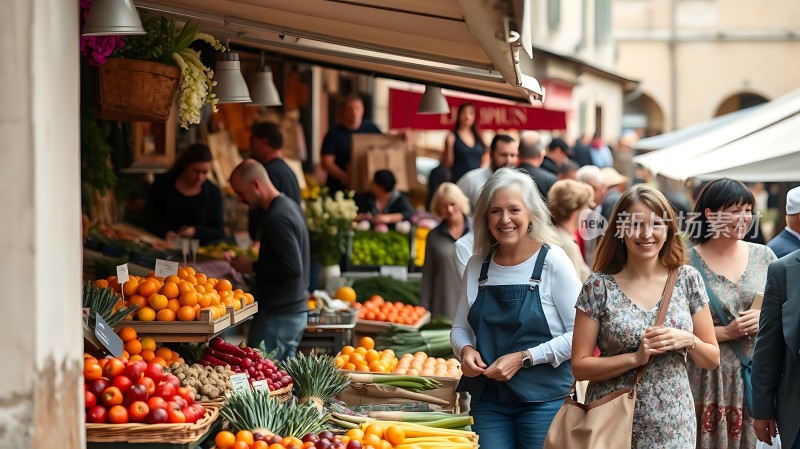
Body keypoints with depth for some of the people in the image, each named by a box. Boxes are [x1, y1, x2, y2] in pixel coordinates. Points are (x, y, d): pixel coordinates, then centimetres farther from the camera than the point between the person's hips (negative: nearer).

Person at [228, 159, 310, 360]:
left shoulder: (277, 218, -19)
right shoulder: (290, 207, 13)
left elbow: (292, 268, -25)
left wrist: (252, 267, -15)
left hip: (277, 316, -10)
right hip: (296, 311, 10)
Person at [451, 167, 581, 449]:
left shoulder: (552, 262, -8)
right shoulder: (476, 266, 6)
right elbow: (460, 328, 15)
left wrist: (523, 358, -17)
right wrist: (466, 350, -7)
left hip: (544, 398, -4)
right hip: (488, 399, 4)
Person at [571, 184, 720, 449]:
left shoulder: (687, 279, 1)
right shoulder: (598, 287, -5)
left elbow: (712, 359, 7)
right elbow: (579, 366, -7)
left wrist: (688, 341, -13)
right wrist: (636, 357, -17)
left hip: (674, 425, 2)